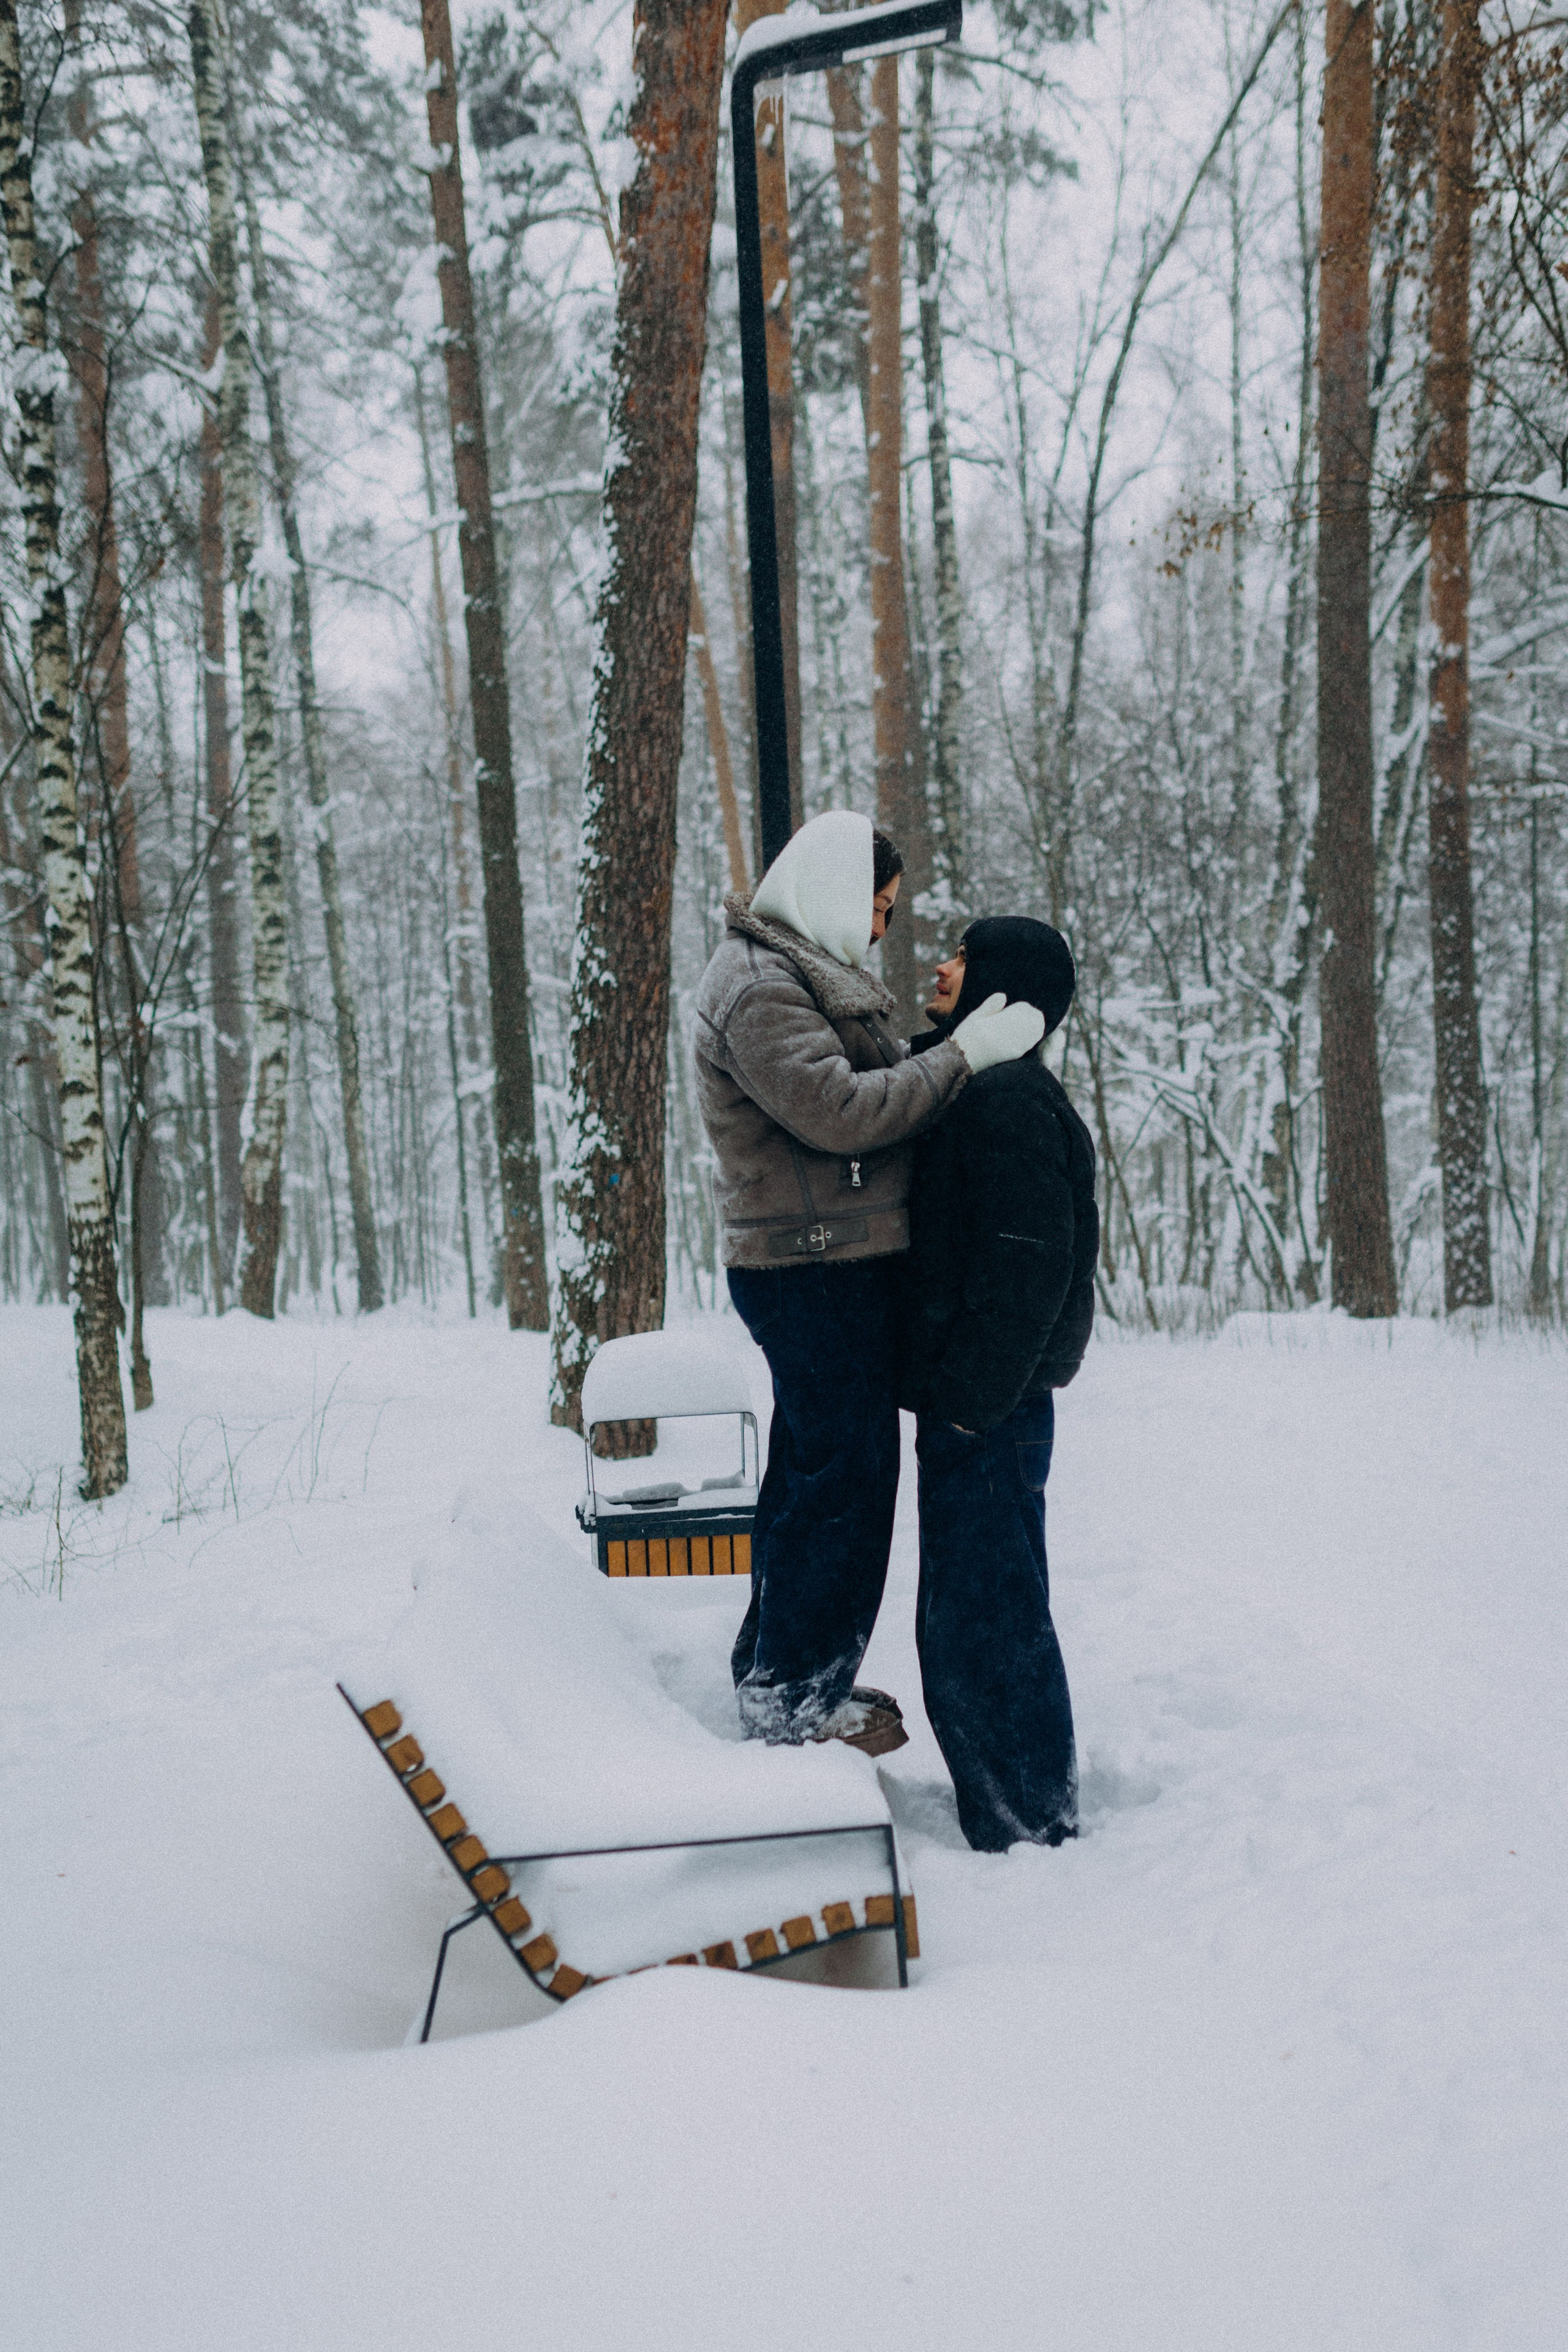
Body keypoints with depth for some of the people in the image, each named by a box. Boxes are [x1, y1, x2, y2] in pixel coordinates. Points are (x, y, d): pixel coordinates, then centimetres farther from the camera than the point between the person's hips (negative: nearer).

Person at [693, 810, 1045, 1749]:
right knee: (842, 1478, -4)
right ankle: (794, 1699, 8)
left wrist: (952, 1051, 2)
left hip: (829, 1264, 11)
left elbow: (867, 1090, 16)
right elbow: (838, 1110, -24)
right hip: (816, 1265, -11)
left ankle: (776, 1671, 30)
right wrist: (960, 1056, -20)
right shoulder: (758, 985, -14)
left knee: (813, 1470, 18)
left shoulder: (802, 973, 20)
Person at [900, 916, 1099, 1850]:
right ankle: (1009, 1805, 31)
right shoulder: (969, 1087, 15)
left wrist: (976, 1396, -20)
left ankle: (1030, 1818, 12)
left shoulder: (1009, 1100, -16)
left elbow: (1029, 1267, -22)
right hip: (968, 1399, 10)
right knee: (965, 1612, 18)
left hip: (991, 1411, -10)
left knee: (985, 1614, -1)